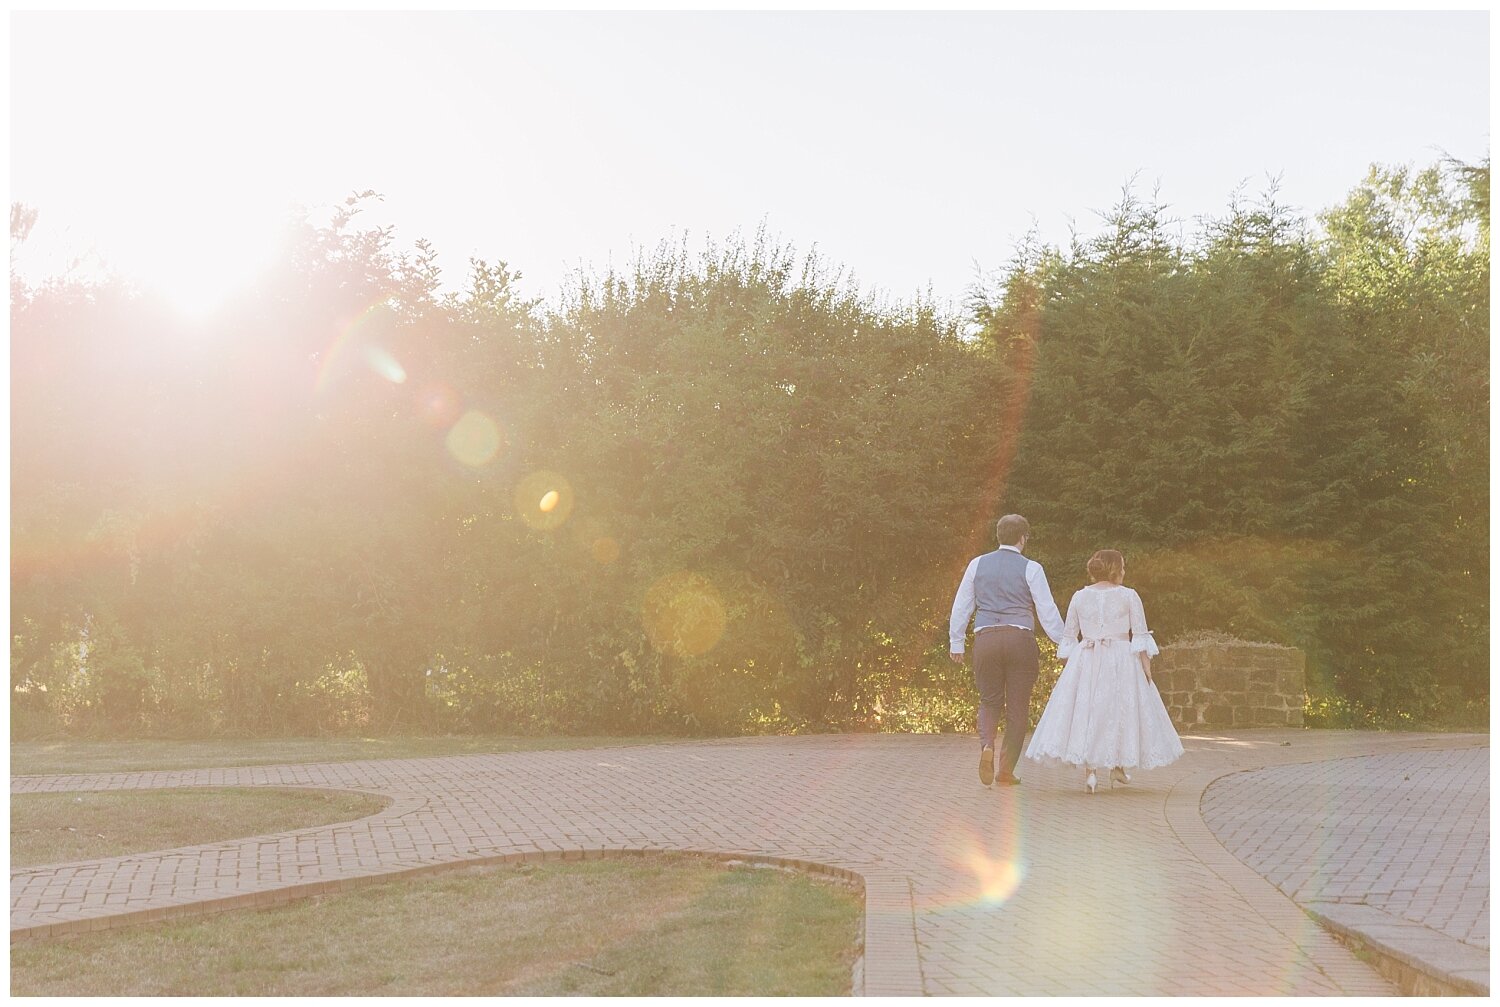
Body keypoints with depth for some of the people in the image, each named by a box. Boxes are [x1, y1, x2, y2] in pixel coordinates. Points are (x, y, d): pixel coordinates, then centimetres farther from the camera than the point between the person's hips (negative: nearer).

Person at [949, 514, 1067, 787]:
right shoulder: (1030, 568, 0)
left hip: (985, 638, 2)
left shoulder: (977, 564, 9)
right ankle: (1006, 770, 8)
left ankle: (987, 745, -12)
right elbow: (1047, 611, -1)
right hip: (1020, 639, -2)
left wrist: (956, 642, 20)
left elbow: (961, 606, 12)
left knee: (990, 701, 17)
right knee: (1018, 707, 7)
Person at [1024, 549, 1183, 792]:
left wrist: (1068, 666, 16)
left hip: (1085, 662, 2)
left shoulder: (1079, 597, 6)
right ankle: (1118, 766, 19)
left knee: (1085, 711, 2)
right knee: (1120, 710, 12)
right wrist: (1147, 668, 0)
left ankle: (1090, 770, -6)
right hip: (1119, 662, -2)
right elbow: (1140, 636, -4)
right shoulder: (1129, 596, -1)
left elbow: (1068, 637, 8)